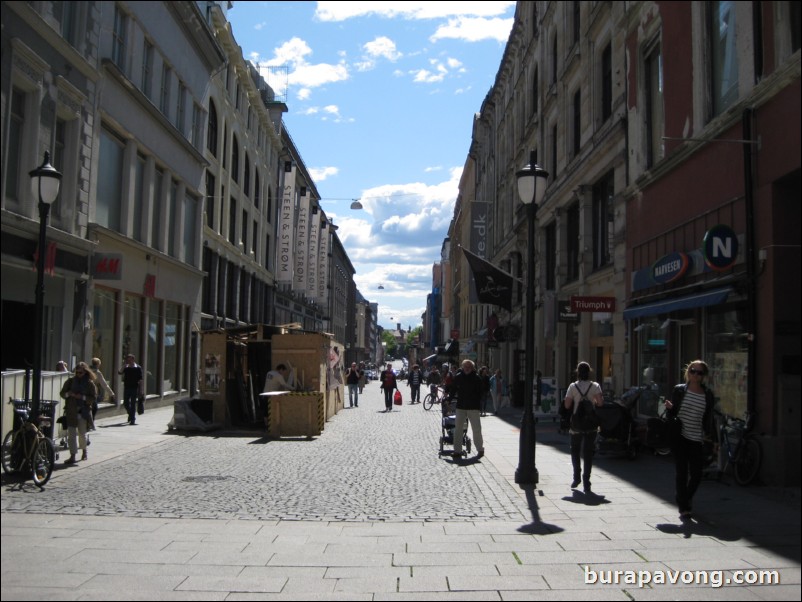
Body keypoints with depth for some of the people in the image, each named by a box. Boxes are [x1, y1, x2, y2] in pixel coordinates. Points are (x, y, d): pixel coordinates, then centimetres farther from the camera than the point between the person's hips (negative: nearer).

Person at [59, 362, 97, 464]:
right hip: (71, 411, 1)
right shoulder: (70, 381, 6)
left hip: (83, 412, -1)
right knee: (71, 434, -6)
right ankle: (72, 456, -5)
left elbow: (93, 398, -2)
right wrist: (68, 394, -12)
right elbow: (62, 393, 10)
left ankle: (84, 451, 33)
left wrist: (83, 397, -17)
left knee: (82, 434, 8)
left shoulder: (90, 383, 1)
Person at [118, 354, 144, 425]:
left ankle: (132, 419, 1)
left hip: (134, 388, -4)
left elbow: (141, 379, -2)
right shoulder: (125, 367, 7)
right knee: (126, 403, 8)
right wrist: (125, 365, -14)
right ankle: (131, 414, 33)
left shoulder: (138, 368, -2)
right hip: (126, 387, 4)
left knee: (133, 404, -3)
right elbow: (119, 372, -10)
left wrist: (140, 389, -6)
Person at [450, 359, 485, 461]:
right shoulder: (458, 377, 4)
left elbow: (481, 392, -1)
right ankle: (457, 451, 9)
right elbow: (453, 390, 14)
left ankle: (480, 449, 17)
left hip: (473, 407, -3)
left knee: (476, 429, 3)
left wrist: (477, 402, -9)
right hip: (460, 406, 3)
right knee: (458, 428, 3)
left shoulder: (477, 378, -3)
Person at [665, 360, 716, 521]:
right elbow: (671, 414, 6)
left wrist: (710, 435, 2)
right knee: (682, 472, -2)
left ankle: (687, 497, 33)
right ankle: (684, 508, 7)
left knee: (696, 474, 2)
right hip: (679, 437, -2)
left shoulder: (708, 395, 5)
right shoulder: (679, 390, 2)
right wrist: (669, 408, -15)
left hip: (697, 440, 2)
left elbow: (709, 417, 9)